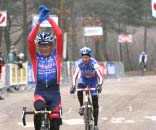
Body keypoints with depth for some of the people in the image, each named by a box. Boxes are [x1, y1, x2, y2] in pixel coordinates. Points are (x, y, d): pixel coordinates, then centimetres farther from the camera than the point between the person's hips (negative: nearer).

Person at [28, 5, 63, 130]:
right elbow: (30, 39, -10)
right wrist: (39, 22, -16)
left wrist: (49, 18, -8)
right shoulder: (36, 57, 4)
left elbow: (59, 35, -6)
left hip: (54, 92, 1)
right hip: (40, 91, -1)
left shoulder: (56, 56, 3)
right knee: (39, 108, -32)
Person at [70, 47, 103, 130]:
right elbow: (75, 75, -37)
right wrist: (73, 85, -53)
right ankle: (82, 106, -9)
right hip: (83, 79, 1)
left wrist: (99, 85, -58)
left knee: (95, 102, -9)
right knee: (79, 89, -34)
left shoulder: (93, 63, -31)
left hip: (93, 80, -1)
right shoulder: (78, 63, -27)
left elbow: (99, 75, -41)